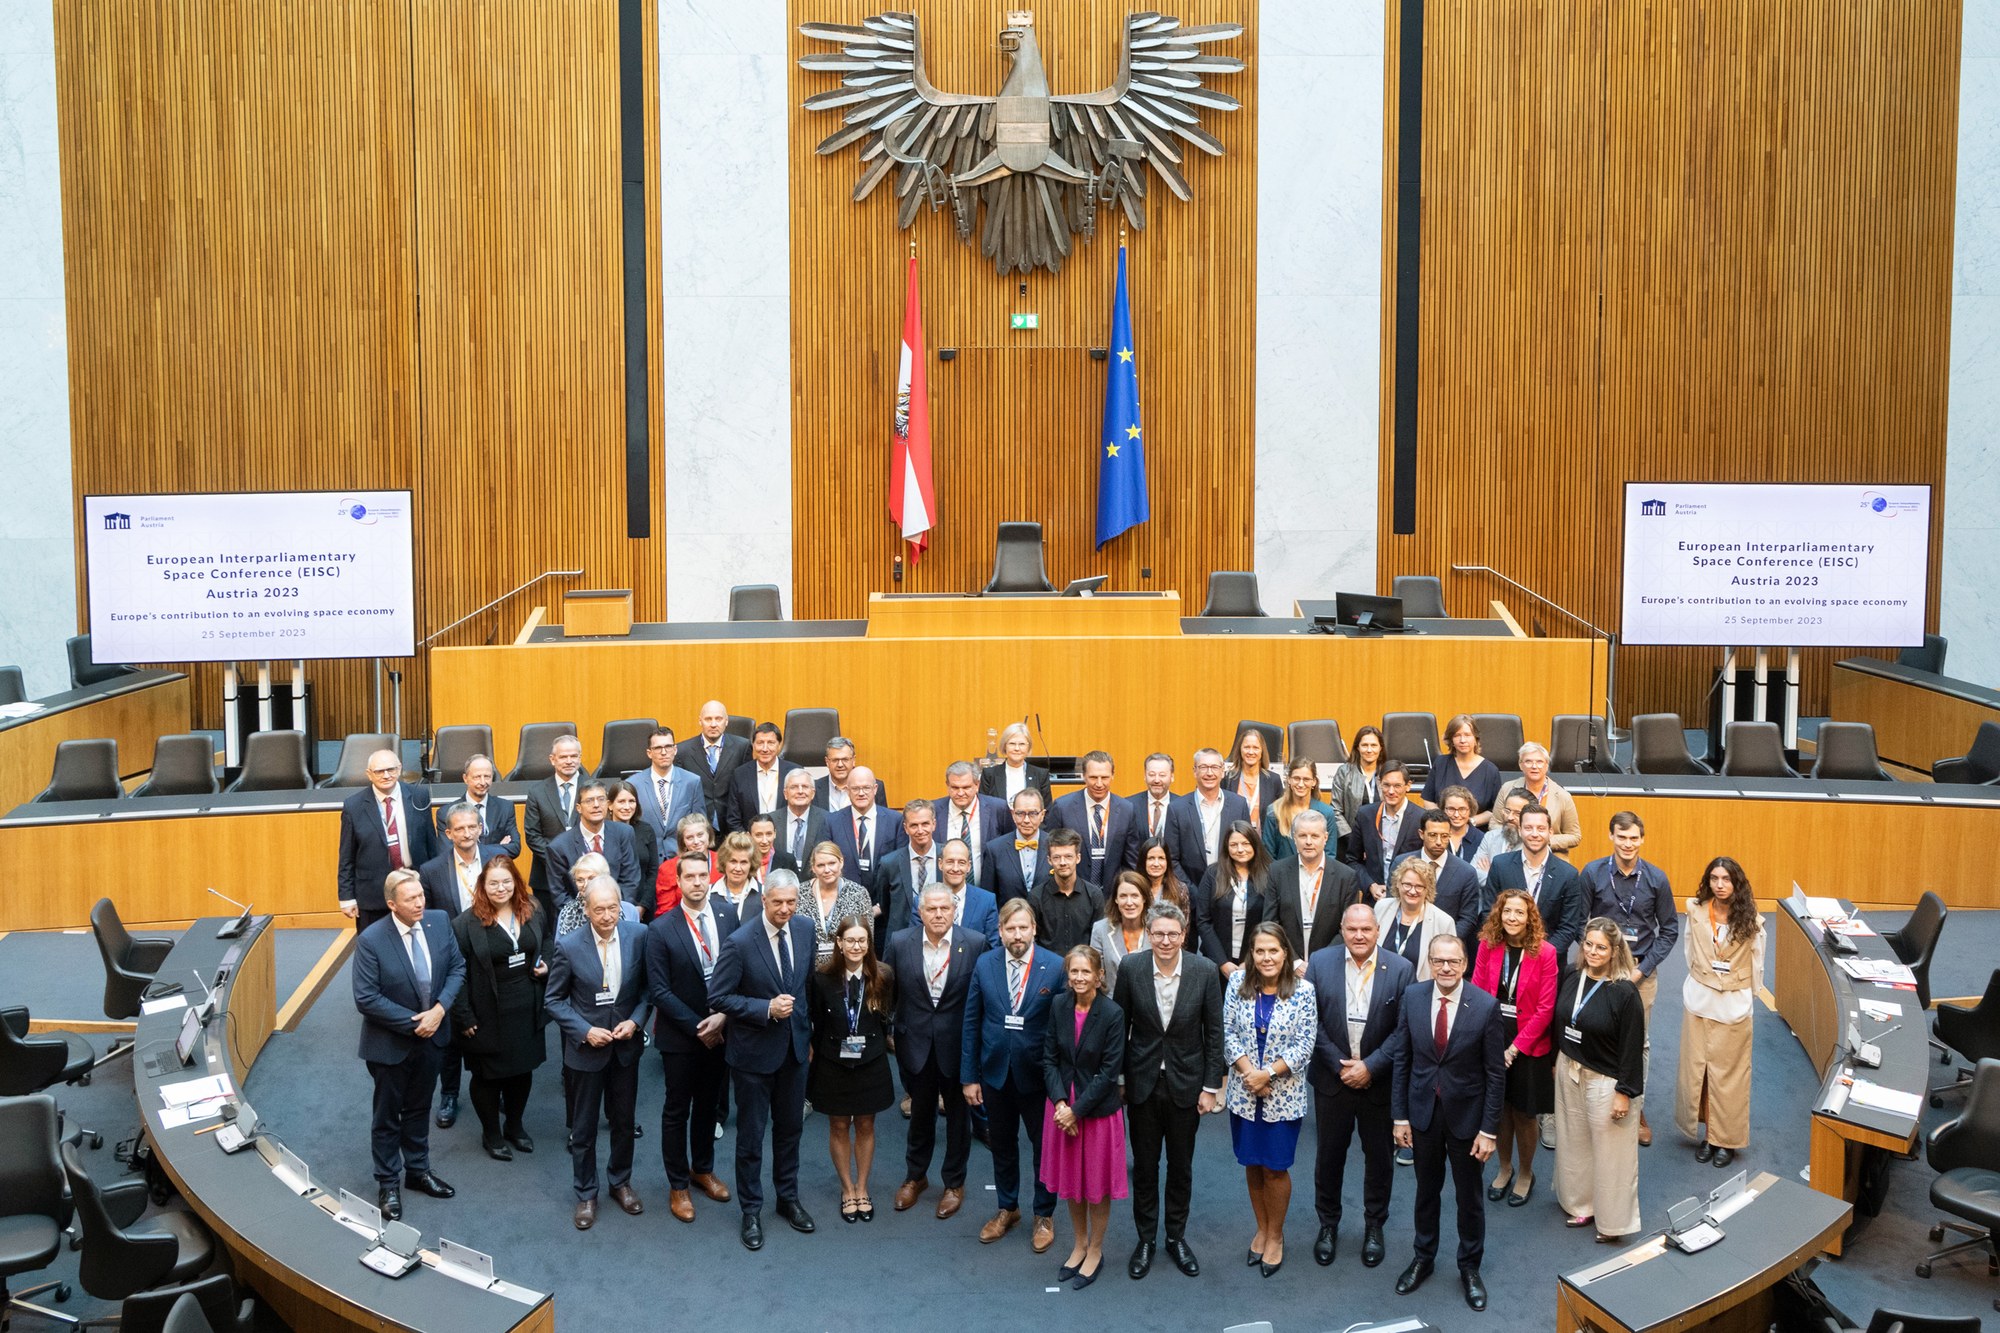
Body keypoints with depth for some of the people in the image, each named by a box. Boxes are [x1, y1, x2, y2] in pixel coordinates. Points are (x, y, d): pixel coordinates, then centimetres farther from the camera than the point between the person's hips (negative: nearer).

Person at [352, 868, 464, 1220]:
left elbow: (457, 967, -1)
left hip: (431, 1035, 4)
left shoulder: (440, 921, -10)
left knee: (419, 1108, 22)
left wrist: (439, 1009, -16)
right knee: (387, 1115, 14)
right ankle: (387, 1184, 31)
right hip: (390, 1043, -4)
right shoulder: (371, 940, -23)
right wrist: (413, 1022, -22)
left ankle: (418, 1170, 41)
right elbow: (366, 998, -22)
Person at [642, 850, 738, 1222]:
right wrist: (697, 1027, -15)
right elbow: (660, 990, -14)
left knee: (709, 1105, 20)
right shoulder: (661, 929, -15)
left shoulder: (729, 914, -6)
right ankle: (678, 1185, 26)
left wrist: (723, 1016, -14)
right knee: (677, 1111, 11)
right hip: (680, 1036, -3)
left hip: (720, 1030, 3)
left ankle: (703, 1169, 39)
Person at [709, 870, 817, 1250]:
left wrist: (808, 1033, 11)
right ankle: (751, 1211, 24)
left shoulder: (805, 931, -4)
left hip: (794, 1047, 5)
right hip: (754, 1051, -5)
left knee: (790, 1127, 18)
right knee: (751, 1134, 8)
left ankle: (788, 1198, 36)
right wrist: (767, 1009, -25)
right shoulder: (739, 943, -22)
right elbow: (718, 996, -17)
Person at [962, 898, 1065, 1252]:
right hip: (996, 1072, 3)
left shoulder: (1056, 967, -13)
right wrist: (969, 1076, -1)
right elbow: (972, 1022, 0)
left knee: (1044, 1147, 11)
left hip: (1038, 1074, -2)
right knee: (1002, 1145, 18)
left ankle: (1044, 1216, 31)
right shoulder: (984, 965, -4)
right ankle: (1007, 1209, 38)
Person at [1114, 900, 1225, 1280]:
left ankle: (1176, 1238, 32)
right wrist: (1117, 1079, 0)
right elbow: (1120, 1025, -1)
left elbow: (1214, 1032, -4)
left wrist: (1211, 1087, -4)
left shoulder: (1205, 971, -12)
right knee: (1144, 1165, 12)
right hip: (1143, 1082, 0)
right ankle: (1145, 1239, 29)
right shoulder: (1131, 968, -11)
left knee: (1181, 1166, 14)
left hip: (1186, 1084, 0)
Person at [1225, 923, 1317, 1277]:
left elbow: (1304, 1046, -11)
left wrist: (1268, 1073, -18)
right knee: (1252, 1164, 13)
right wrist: (1249, 1071, -15)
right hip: (1244, 1092, 2)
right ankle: (1262, 1228, 32)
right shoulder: (1238, 986, -3)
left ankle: (1276, 1235, 24)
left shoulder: (1302, 991, -10)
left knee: (1275, 1168, 5)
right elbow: (1229, 1034, -2)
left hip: (1284, 1094, -2)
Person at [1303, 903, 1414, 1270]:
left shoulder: (1401, 968, -8)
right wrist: (1339, 1065, -11)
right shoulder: (1319, 962, -6)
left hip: (1380, 1082, 0)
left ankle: (1374, 1226, 32)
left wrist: (1370, 1067, -15)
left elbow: (1403, 1029, -9)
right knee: (1329, 1154, 12)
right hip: (1332, 1078, 1)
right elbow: (1311, 1022, -5)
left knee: (1380, 1157, 12)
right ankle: (1328, 1224, 31)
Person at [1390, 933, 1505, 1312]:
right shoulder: (1413, 997, -9)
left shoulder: (1486, 1006, -18)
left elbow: (1495, 1073, -12)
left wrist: (1489, 1130, -11)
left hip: (1466, 1114, -2)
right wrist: (1400, 1116, -1)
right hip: (1423, 1111, 2)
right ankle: (1423, 1257, 40)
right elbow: (1403, 1059, -1)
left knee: (1470, 1195, 15)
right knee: (1427, 1189, 20)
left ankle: (1470, 1267, 35)